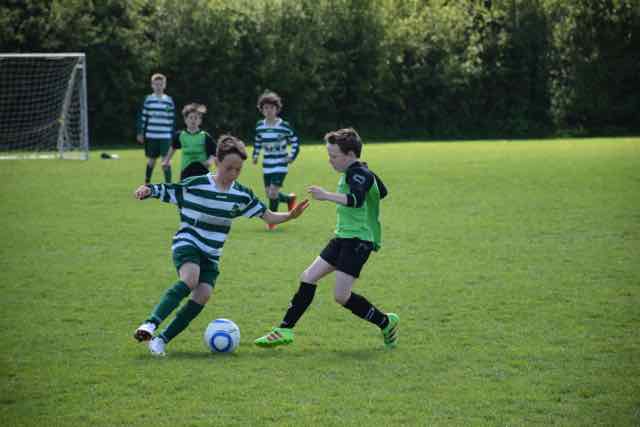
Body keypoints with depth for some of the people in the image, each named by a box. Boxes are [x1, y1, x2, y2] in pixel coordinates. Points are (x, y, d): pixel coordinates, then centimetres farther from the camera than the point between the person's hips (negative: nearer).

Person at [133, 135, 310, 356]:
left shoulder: (242, 195, 3)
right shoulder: (193, 185, -9)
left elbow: (269, 217, 7)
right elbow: (163, 190, -2)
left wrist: (291, 215, -10)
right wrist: (146, 189, -23)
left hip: (211, 255, 5)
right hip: (187, 244, -5)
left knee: (203, 295, -17)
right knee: (190, 280, -34)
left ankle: (161, 339, -11)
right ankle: (150, 324, -39)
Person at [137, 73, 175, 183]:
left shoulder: (169, 100, 4)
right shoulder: (148, 99, 3)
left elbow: (172, 119, 6)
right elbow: (142, 117, 5)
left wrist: (172, 135, 2)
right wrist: (140, 133, 2)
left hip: (165, 136, -1)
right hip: (151, 135, 1)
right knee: (151, 160, 11)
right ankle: (147, 183, 26)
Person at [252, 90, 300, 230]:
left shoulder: (284, 126, -12)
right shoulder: (260, 125, 1)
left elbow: (295, 141, 0)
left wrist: (292, 156, -7)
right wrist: (255, 154, 11)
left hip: (280, 164, -5)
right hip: (267, 165, 5)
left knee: (273, 193, -14)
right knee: (269, 194, 7)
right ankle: (289, 198, 37)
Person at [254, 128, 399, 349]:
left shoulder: (359, 174, -16)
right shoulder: (353, 172, 14)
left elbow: (356, 200, -37)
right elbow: (382, 191, 30)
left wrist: (327, 196, -45)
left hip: (358, 240, -10)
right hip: (343, 237, 10)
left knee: (341, 296, -12)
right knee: (308, 278, 4)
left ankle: (386, 323, 8)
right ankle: (285, 330, 7)